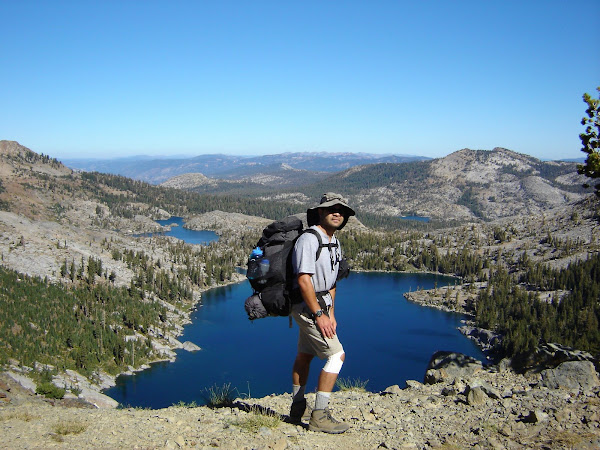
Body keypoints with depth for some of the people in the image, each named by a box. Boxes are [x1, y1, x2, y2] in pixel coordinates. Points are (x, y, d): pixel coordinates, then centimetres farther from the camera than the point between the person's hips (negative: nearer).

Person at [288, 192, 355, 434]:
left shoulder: (334, 243, 10)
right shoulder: (309, 239, -19)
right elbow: (303, 280, -24)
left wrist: (331, 313, 12)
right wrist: (319, 315, -22)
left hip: (320, 305, 9)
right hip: (308, 306, -9)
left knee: (304, 355, 17)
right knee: (336, 354, -11)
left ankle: (297, 409, 30)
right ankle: (319, 416, -5)